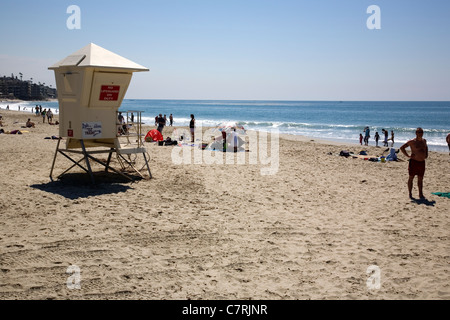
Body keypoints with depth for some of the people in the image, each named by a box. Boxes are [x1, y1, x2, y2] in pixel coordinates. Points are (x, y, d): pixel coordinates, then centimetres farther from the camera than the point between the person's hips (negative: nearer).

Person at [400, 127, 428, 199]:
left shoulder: (424, 141, 11)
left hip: (422, 162, 6)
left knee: (420, 179, 10)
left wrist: (426, 154, 17)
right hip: (414, 162, -6)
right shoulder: (412, 141, -9)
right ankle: (410, 193, 10)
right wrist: (408, 156, -12)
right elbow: (402, 148, -9)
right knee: (411, 178, 2)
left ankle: (420, 194, 16)